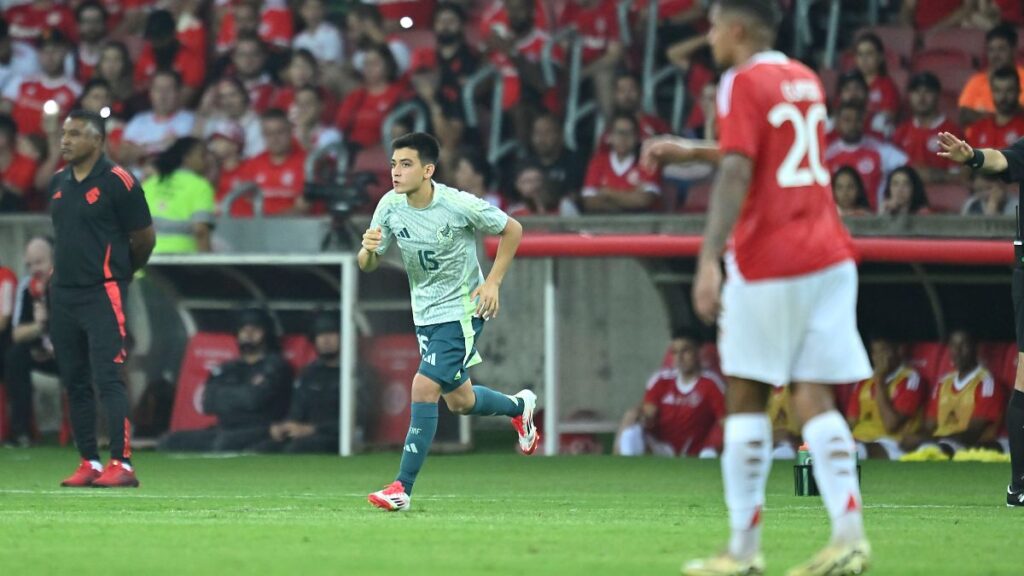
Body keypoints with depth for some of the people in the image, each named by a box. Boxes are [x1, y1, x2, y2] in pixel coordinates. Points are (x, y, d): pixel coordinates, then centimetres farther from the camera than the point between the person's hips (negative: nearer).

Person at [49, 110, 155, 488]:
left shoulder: (117, 182, -9)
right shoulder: (58, 183, 11)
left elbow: (145, 238, -2)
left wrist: (121, 271, 12)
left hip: (103, 294, -7)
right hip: (63, 294, 7)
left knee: (107, 379, -13)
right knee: (74, 382, 8)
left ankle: (121, 464, -14)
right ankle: (89, 463, 14)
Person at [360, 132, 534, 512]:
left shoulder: (460, 205, -21)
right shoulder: (390, 206, -8)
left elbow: (512, 229, -5)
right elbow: (368, 265, -1)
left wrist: (493, 281, -12)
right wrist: (368, 250, -25)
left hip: (462, 310, -6)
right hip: (426, 315, 6)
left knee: (424, 387, -20)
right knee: (459, 401, 17)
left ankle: (403, 488, -16)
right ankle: (519, 406, 50)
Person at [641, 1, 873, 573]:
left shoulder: (745, 83, -7)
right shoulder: (805, 80, 16)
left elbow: (737, 173, -18)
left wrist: (710, 258, -23)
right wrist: (691, 151, 35)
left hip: (769, 264, -6)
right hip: (829, 257, 6)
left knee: (746, 398, 2)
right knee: (815, 399, 2)